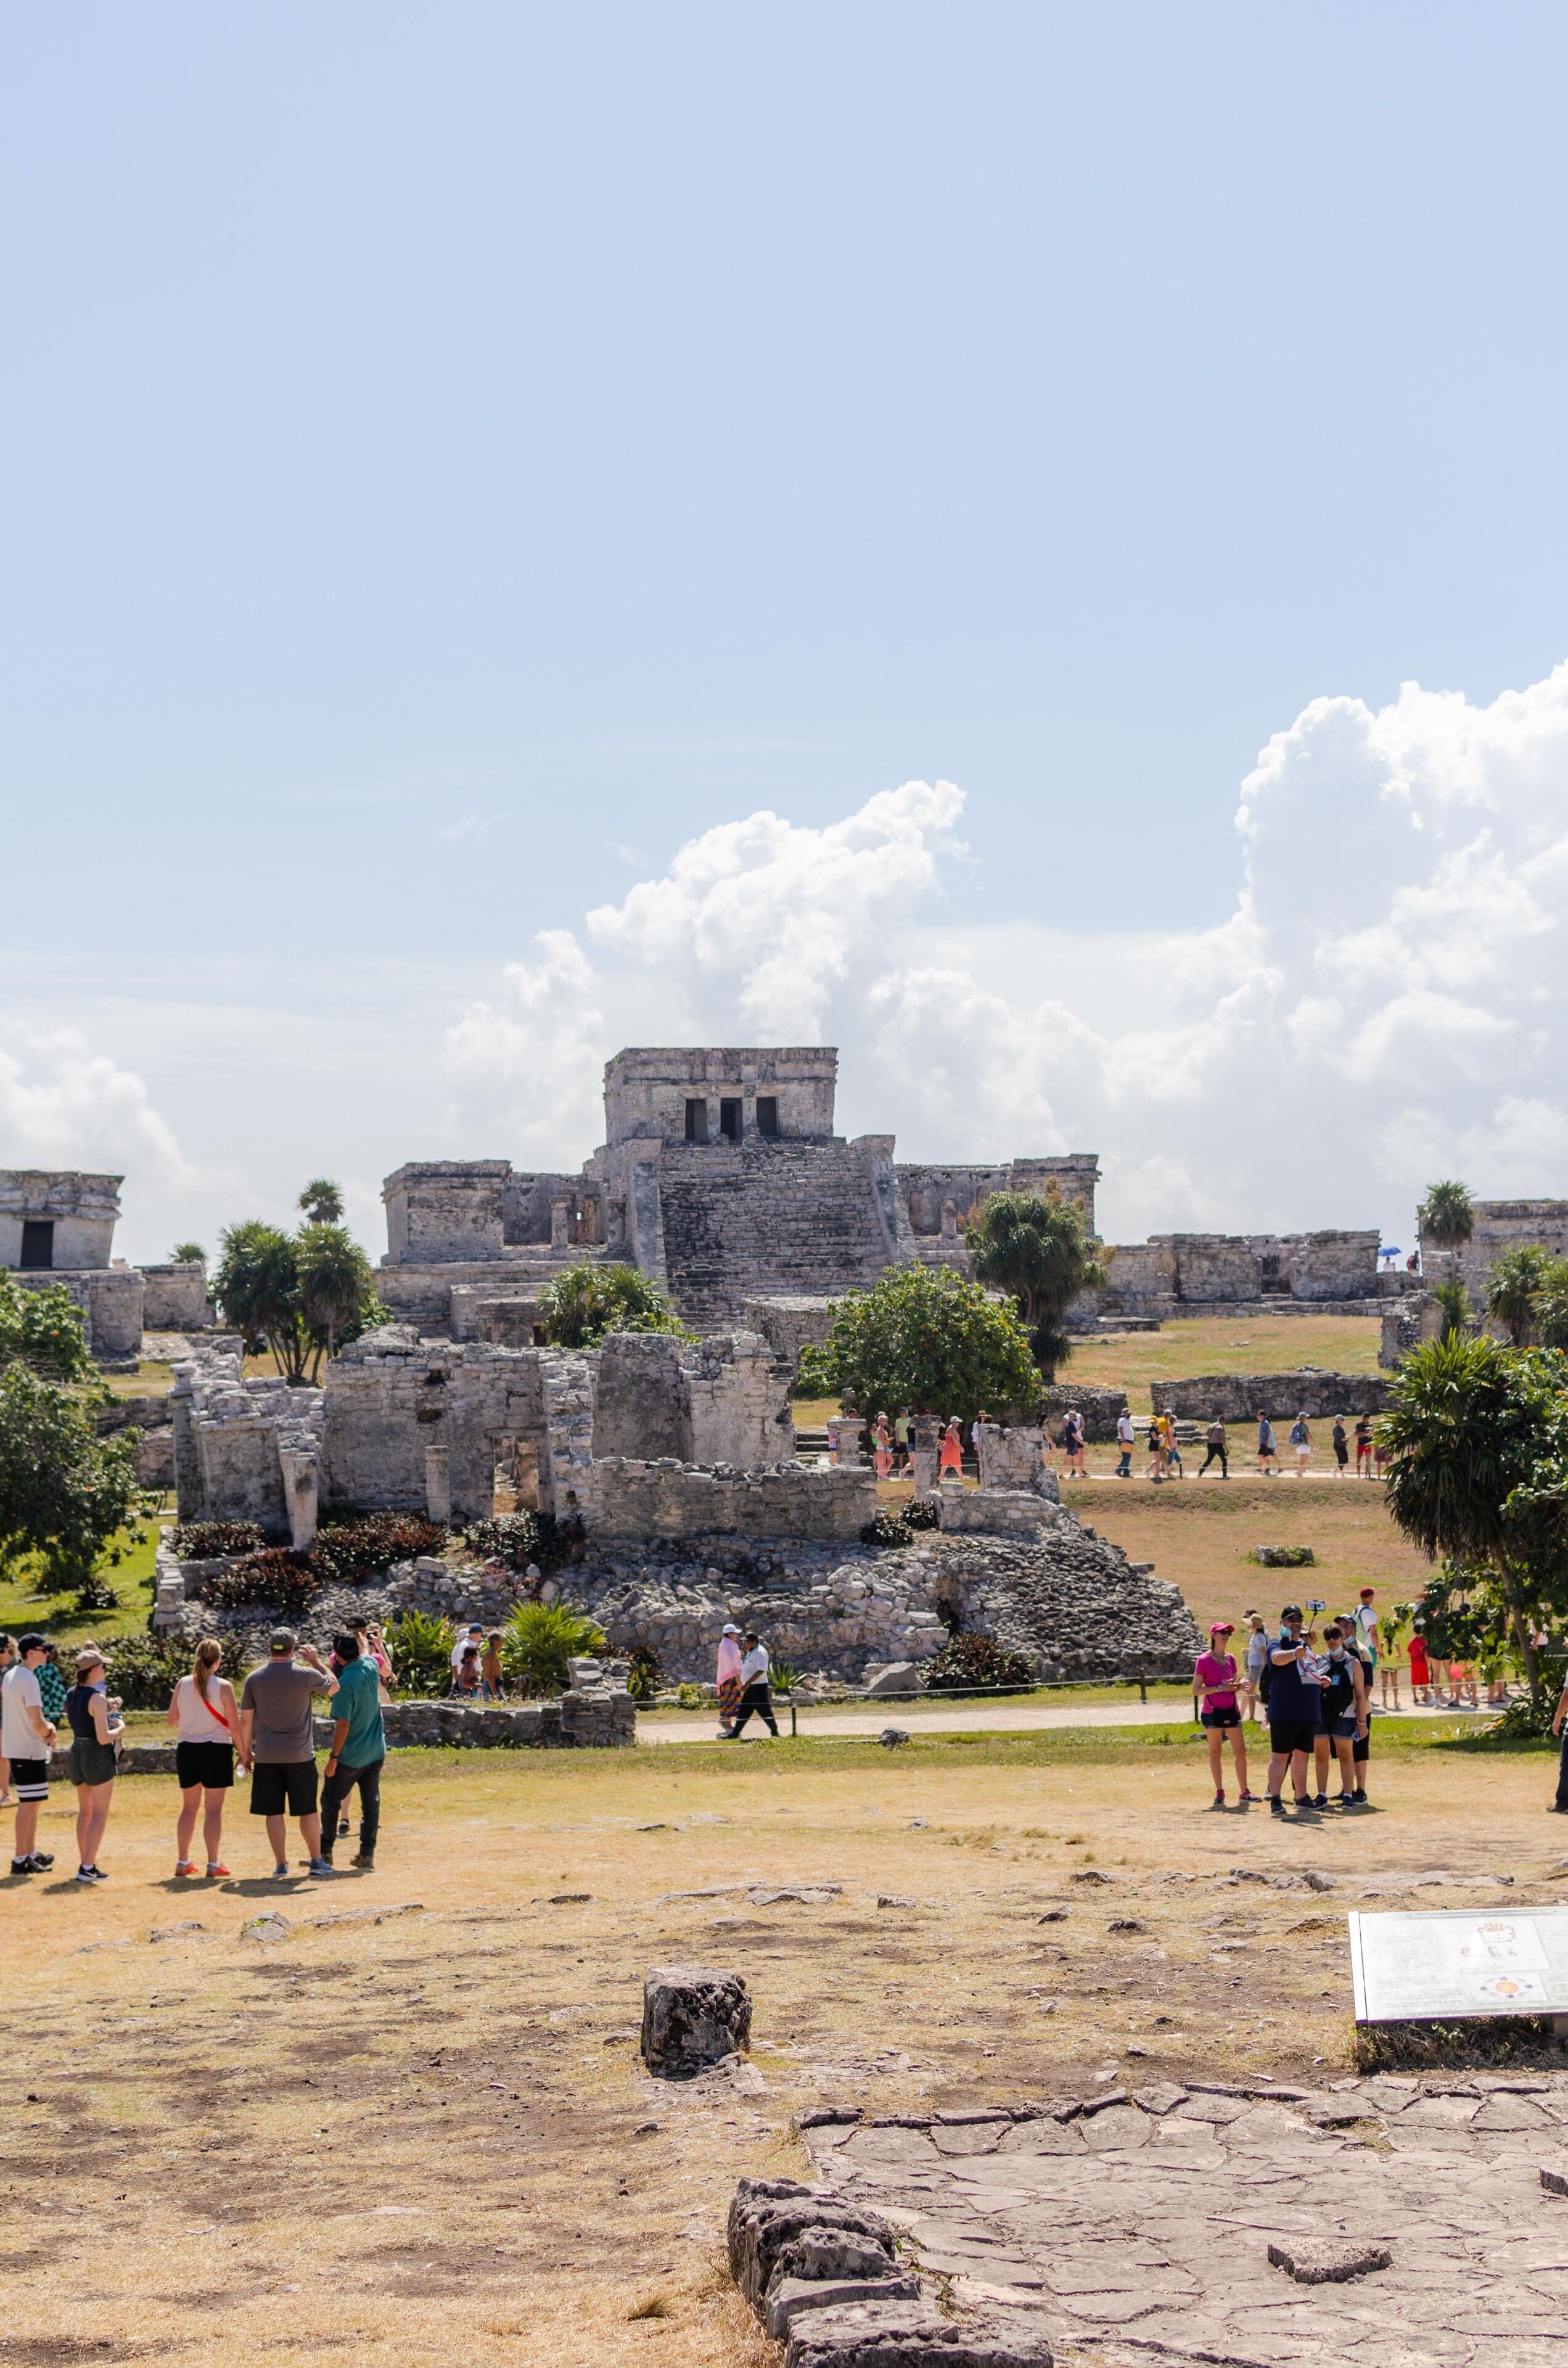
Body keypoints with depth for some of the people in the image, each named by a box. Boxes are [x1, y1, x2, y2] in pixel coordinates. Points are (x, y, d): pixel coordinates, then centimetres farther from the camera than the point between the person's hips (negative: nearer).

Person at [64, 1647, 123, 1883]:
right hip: (99, 1756, -8)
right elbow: (103, 1738, -21)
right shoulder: (97, 1698, -18)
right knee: (100, 1814, 0)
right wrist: (120, 1728, -4)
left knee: (85, 1812, 18)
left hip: (78, 1752, 8)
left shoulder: (71, 1695, 5)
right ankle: (88, 1868, -5)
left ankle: (85, 1863, 23)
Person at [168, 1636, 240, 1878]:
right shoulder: (223, 1687, -11)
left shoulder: (183, 1684, 0)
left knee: (189, 1808, 15)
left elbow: (172, 1719, 8)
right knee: (213, 1810, 1)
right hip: (216, 1749, -4)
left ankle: (183, 1862, 19)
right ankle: (213, 1864, 2)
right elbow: (234, 1726, -11)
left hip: (187, 1749, 4)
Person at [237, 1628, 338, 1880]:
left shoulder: (254, 1678, -1)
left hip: (266, 1755, 1)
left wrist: (246, 1752, 12)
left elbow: (245, 1720, 2)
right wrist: (315, 1661, 20)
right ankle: (317, 1861, 13)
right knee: (308, 1810, 9)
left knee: (274, 1812, 5)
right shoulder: (307, 1676, -7)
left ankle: (281, 1864, 6)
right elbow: (334, 1686, 12)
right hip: (300, 1755, -1)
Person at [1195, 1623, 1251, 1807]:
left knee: (1241, 1752, 0)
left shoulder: (1230, 1659, 10)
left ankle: (1243, 1792, 7)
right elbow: (1197, 1690, -9)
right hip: (1212, 1710, -5)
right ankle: (1219, 1792, 9)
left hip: (1231, 1709, 5)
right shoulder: (1203, 1660, -7)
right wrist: (1220, 1688, -18)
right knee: (1215, 1752, 3)